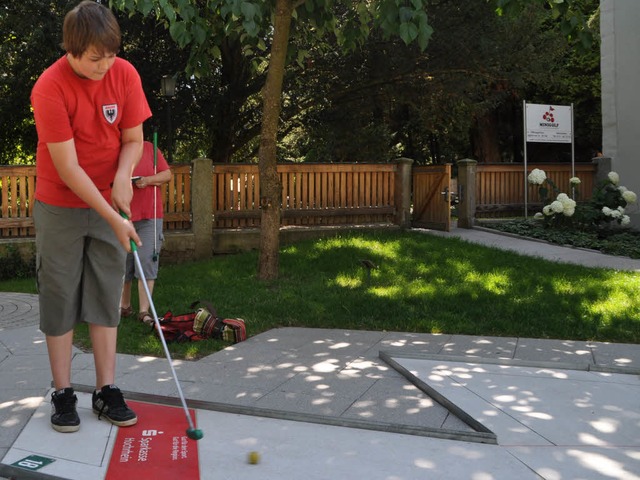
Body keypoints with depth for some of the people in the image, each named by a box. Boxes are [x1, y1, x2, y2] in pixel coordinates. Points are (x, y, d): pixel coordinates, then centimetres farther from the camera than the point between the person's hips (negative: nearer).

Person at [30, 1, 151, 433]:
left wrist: (123, 178, -19)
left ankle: (107, 390, 12)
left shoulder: (125, 74, -7)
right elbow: (67, 169, -21)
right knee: (60, 298, 2)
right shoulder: (50, 88, -20)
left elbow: (133, 139, 2)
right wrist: (114, 219, -23)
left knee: (107, 296, 5)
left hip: (109, 202, 3)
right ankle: (63, 394, 13)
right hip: (60, 207, -3)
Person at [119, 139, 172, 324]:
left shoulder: (150, 148, 4)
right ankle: (124, 306, 26)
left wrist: (148, 180, -13)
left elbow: (167, 174, 3)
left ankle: (144, 311, -4)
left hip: (149, 216, -1)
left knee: (147, 262, -7)